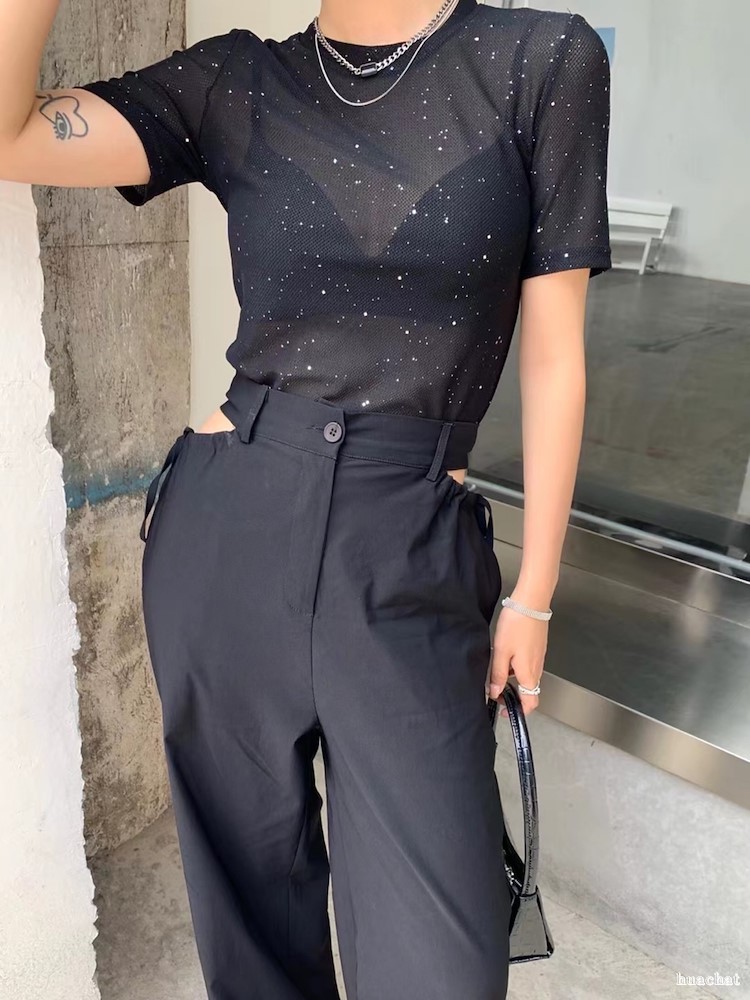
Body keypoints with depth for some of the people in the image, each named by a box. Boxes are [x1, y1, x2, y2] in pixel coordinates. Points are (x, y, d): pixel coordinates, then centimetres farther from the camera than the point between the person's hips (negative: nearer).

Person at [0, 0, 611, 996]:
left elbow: (554, 357, 0)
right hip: (226, 529, 2)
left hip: (412, 561, -1)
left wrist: (533, 594, 3)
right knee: (251, 876, 19)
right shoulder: (236, 83, 6)